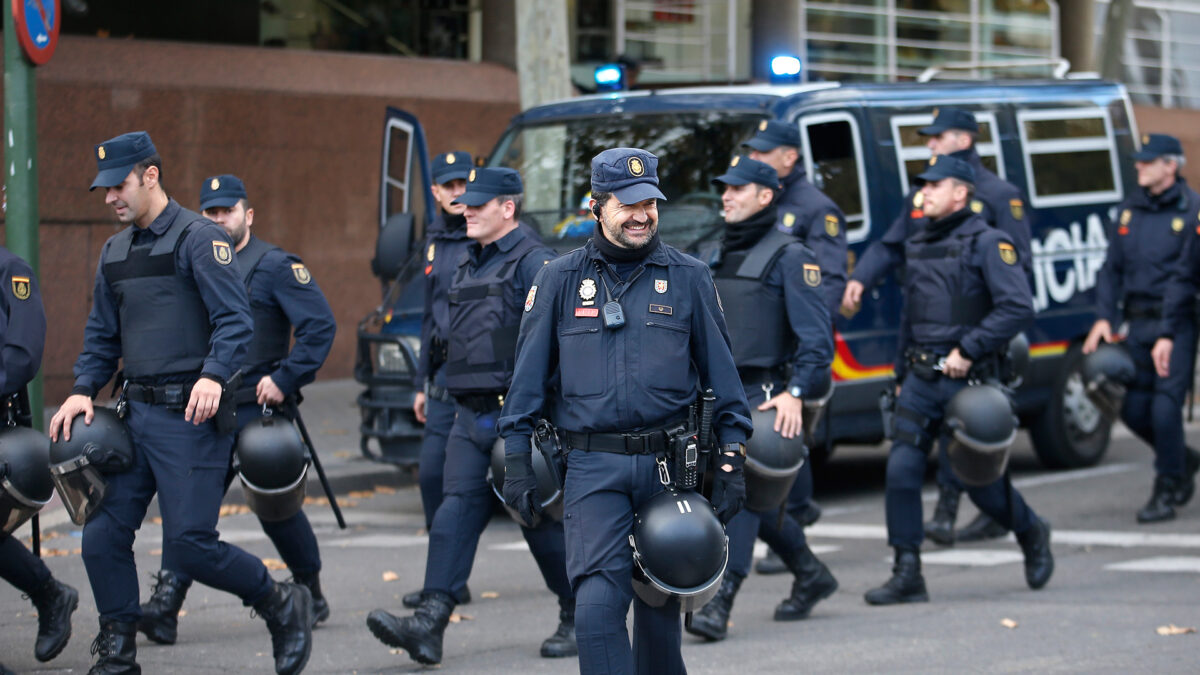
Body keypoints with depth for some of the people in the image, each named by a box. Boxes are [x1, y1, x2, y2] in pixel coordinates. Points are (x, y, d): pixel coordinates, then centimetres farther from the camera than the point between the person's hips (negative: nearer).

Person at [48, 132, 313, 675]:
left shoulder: (199, 238, -7)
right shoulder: (115, 253, 16)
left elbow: (234, 320, -15)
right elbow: (102, 334, 23)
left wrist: (213, 376, -31)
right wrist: (83, 390, 6)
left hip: (190, 413, -7)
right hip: (137, 412, 8)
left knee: (188, 544, -11)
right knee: (103, 537, 1)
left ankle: (283, 606, 10)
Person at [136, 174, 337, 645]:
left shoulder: (274, 266, -6)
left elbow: (320, 324, -12)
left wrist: (285, 379, -16)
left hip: (258, 410, -5)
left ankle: (311, 596, 23)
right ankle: (165, 607, -12)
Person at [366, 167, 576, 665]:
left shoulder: (533, 263, -9)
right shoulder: (468, 267, 18)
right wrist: (449, 397, 23)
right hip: (470, 417, 8)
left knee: (540, 517, 0)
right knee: (457, 511, -4)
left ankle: (577, 619, 15)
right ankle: (429, 623, -15)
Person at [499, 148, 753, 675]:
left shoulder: (688, 278, 6)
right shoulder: (561, 279, 5)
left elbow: (720, 369, 8)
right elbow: (529, 372, 8)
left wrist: (731, 460, 2)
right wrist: (516, 458, 2)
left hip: (669, 466, 1)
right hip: (593, 468, -1)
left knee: (660, 606, 12)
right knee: (599, 603, -14)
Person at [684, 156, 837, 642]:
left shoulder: (789, 257, -6)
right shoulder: (717, 259, 17)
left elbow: (816, 335, -11)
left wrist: (795, 392, -22)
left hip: (765, 396, -8)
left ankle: (720, 602, -19)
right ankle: (812, 577, 31)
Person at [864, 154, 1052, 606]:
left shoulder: (987, 243, -7)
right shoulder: (917, 246, 15)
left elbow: (1019, 308, -16)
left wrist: (969, 350, -19)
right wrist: (904, 373, 20)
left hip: (967, 380, -6)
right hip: (920, 378, 6)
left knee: (980, 479, 3)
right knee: (901, 470, -7)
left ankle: (1032, 535, 32)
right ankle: (907, 576, -4)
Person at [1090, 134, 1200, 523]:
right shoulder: (1129, 210, 12)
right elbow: (1111, 268, 16)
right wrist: (1104, 317, 3)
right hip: (1139, 324, 6)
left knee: (1165, 406, -10)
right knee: (1132, 407, 7)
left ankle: (1166, 493, 2)